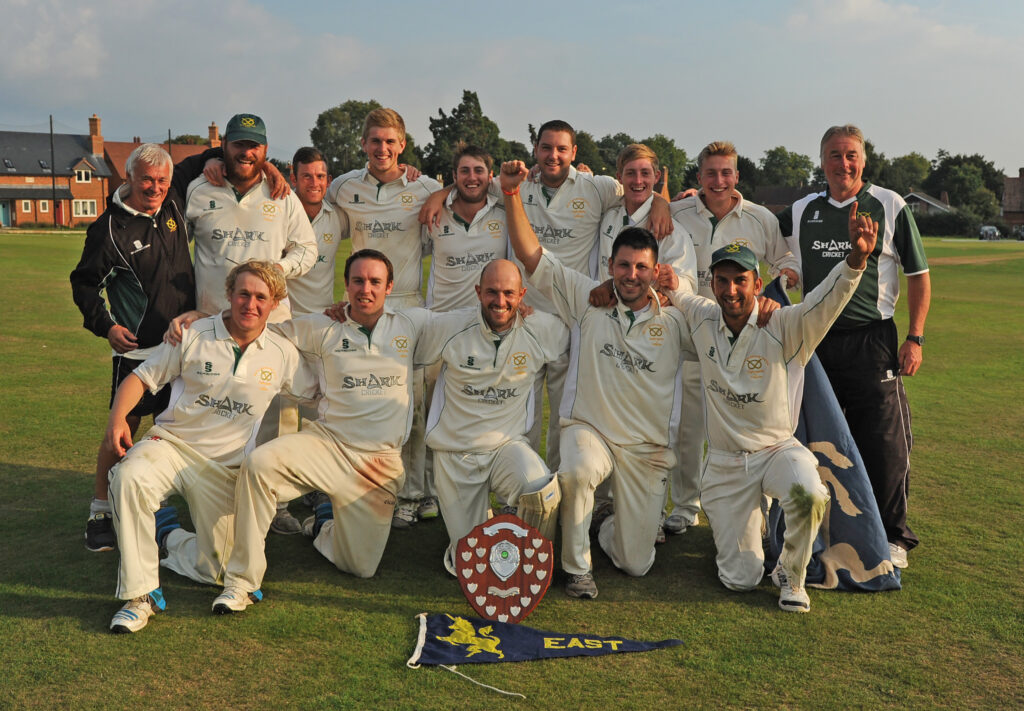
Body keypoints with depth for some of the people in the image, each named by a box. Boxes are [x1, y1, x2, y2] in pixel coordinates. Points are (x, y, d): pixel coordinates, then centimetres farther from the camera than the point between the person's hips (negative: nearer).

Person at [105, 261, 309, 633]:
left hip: (226, 466, 2)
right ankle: (140, 595, -24)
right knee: (129, 477, -37)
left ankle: (165, 531, 32)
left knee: (213, 570, 0)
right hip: (173, 442, -2)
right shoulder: (192, 336, -3)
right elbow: (141, 377, 1)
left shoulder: (283, 354, 3)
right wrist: (117, 418, -16)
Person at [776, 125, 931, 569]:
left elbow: (918, 277, 4)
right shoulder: (802, 211, 9)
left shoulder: (890, 206, 1)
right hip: (816, 340, 3)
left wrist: (915, 338, -3)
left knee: (884, 442, -3)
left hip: (872, 340, -3)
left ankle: (892, 536, 13)